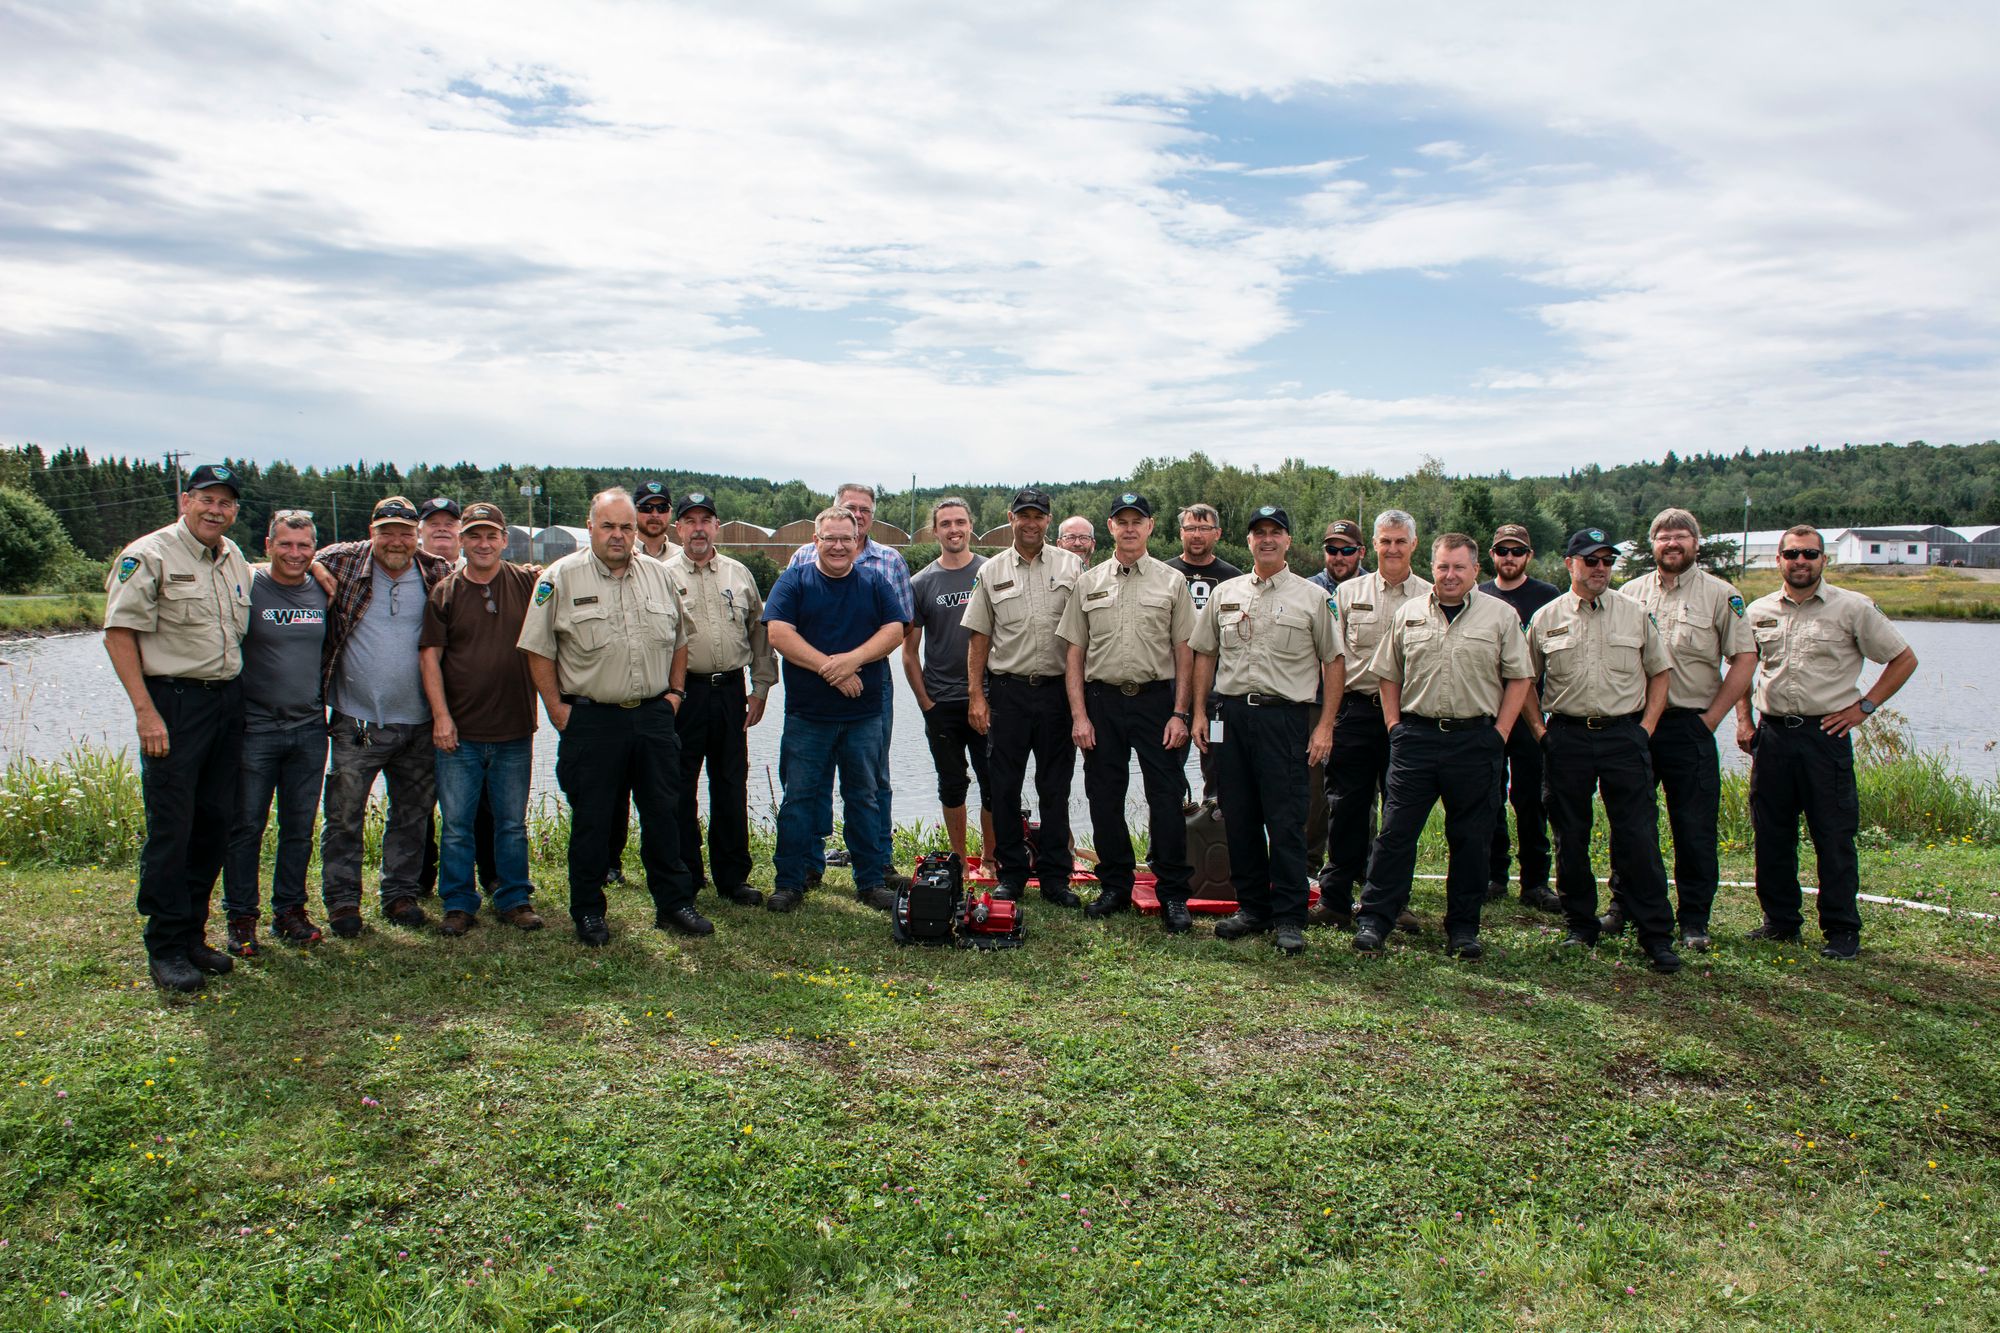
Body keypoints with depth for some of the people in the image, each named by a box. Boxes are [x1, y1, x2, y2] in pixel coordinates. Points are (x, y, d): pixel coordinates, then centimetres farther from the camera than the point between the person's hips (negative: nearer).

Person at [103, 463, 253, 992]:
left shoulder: (234, 558, 14)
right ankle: (166, 949, 4)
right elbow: (119, 632, -11)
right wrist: (145, 711, -16)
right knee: (171, 829, -5)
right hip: (174, 700, -7)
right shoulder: (150, 555, -7)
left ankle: (192, 935, 20)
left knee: (214, 824, 10)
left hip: (228, 702, 7)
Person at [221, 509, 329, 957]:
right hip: (256, 727, -4)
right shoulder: (247, 587, -6)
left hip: (309, 729, 4)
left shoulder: (322, 591, 8)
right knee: (246, 826, 2)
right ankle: (241, 918, 12)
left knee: (299, 827, 10)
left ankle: (290, 910, 21)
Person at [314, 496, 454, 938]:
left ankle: (400, 894, 25)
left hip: (417, 723, 2)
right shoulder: (341, 563, -1)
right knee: (344, 815, 4)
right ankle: (342, 899, 17)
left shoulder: (437, 575, 3)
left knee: (412, 815, 12)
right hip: (355, 722, -2)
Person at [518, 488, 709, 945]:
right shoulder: (561, 578, -3)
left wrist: (674, 691, 10)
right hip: (591, 719, -3)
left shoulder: (659, 575, 8)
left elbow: (679, 639, 18)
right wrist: (557, 708, -6)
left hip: (654, 717, 3)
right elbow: (539, 650, -3)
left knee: (664, 814, 9)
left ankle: (674, 904, 21)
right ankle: (588, 912, 19)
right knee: (591, 820, 5)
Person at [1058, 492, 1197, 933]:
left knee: (1166, 799, -2)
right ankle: (1115, 886, 20)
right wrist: (1079, 714, -1)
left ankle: (1174, 895, 7)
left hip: (1156, 699, -2)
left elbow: (1184, 653, 3)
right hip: (1102, 701, 2)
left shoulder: (1172, 582, 5)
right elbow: (1074, 653, 7)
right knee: (1104, 799, 7)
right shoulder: (1088, 583, 9)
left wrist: (1180, 714, -5)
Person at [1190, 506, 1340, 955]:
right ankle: (1251, 907, 20)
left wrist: (1325, 725, -2)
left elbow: (1332, 661, 5)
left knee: (1286, 821, -4)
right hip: (1230, 714, 3)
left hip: (1284, 716, -3)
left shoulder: (1311, 597, 4)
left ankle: (1289, 918, 4)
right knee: (1239, 817, 8)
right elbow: (1205, 655, 16)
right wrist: (1199, 712, 8)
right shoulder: (1224, 594, 12)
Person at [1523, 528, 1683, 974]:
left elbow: (1659, 673, 12)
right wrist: (1538, 728, 3)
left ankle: (1656, 935, 5)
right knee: (1569, 837, 6)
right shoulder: (1545, 619, 6)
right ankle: (1581, 925, 20)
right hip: (1567, 737, 1)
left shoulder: (1635, 614, 7)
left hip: (1625, 735, -1)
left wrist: (1646, 726, 2)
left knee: (1638, 837, -3)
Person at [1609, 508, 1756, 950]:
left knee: (1695, 830, 1)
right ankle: (1622, 907, 21)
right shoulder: (1631, 593, 9)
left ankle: (1695, 921, 11)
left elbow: (1745, 658, -1)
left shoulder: (1719, 595, 1)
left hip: (1689, 727, -2)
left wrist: (1712, 716, -6)